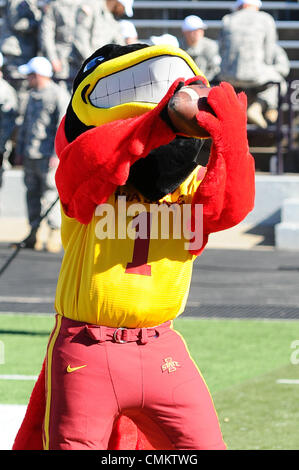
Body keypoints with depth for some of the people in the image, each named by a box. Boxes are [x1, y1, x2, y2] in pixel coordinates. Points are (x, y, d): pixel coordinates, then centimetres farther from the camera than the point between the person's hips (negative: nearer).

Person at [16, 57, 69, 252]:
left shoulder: (59, 95, -7)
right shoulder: (33, 95, 18)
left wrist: (57, 155, -16)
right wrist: (20, 149, 22)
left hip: (49, 154, -8)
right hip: (31, 155, 8)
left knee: (50, 192, -10)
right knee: (32, 192, 7)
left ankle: (55, 232, -5)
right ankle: (35, 232, 12)